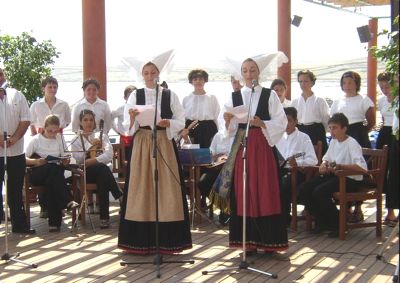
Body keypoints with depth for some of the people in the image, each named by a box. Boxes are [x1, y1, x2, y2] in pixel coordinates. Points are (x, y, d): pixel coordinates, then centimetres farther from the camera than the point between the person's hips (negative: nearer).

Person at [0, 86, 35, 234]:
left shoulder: (16, 96, 6)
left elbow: (25, 119, 2)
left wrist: (15, 137, -11)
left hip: (16, 151, 3)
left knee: (16, 189, 12)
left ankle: (19, 224, 20)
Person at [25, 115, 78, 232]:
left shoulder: (59, 138, 14)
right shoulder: (36, 140, 4)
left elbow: (64, 156, 13)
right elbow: (24, 158, -2)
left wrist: (65, 161, -11)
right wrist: (36, 161, -22)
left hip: (55, 173, 3)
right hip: (38, 174, -3)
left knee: (51, 182, -33)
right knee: (54, 168, -35)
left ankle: (54, 222, -34)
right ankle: (67, 201, -41)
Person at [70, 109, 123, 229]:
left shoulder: (102, 136, 18)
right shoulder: (76, 140, 18)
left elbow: (108, 156, -2)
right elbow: (78, 159, -3)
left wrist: (92, 161, -14)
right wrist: (91, 146, -8)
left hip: (102, 173, 1)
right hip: (85, 174, -1)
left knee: (102, 180, -36)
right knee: (102, 168, -34)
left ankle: (104, 217, -37)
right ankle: (120, 197, -33)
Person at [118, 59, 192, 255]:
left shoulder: (170, 95, 6)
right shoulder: (135, 95, 6)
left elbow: (181, 121, 4)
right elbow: (128, 126, 2)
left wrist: (167, 123, -15)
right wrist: (132, 118, -19)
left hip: (164, 143, 0)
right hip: (141, 144, 0)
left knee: (166, 188, -1)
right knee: (141, 189, 0)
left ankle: (167, 240, 6)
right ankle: (141, 240, 6)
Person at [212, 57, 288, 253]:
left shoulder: (270, 95, 3)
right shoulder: (234, 97, 9)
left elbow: (281, 123, -2)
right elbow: (230, 129, 5)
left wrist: (262, 124, -17)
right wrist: (228, 121, -16)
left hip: (263, 147, -2)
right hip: (241, 147, 2)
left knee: (265, 191, -3)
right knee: (243, 192, 1)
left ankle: (268, 240, 3)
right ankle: (248, 241, 8)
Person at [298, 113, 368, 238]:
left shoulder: (352, 144, -14)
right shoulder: (333, 142, 11)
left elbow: (362, 168, -27)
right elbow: (327, 158, 27)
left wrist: (339, 166, -26)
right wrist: (324, 164, 3)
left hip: (350, 179, -8)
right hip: (333, 175, 8)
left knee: (319, 192, -30)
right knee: (303, 189, -9)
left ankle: (337, 225, -10)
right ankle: (322, 221, 8)